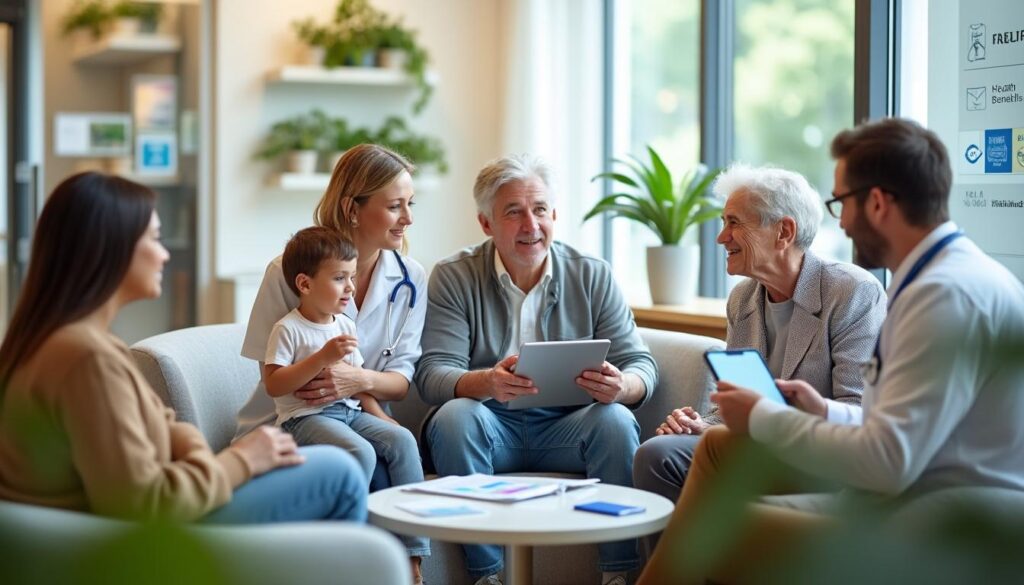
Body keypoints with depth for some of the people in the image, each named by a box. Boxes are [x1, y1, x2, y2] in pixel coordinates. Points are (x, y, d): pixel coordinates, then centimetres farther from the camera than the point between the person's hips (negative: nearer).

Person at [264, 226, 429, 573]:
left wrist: (378, 414, 8)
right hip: (304, 416, -7)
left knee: (402, 439, -16)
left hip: (348, 411, 7)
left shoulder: (345, 325, 15)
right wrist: (322, 357, -21)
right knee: (361, 452, -32)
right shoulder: (288, 329, -7)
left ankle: (411, 555, -14)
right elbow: (274, 385, -15)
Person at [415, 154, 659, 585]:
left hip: (567, 427, 1)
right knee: (454, 417, -31)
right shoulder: (454, 278, -1)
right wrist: (487, 383, -36)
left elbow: (641, 364, -1)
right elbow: (433, 375, -12)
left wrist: (621, 386, -28)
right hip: (491, 426, -1)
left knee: (616, 419, -28)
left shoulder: (592, 276, 3)